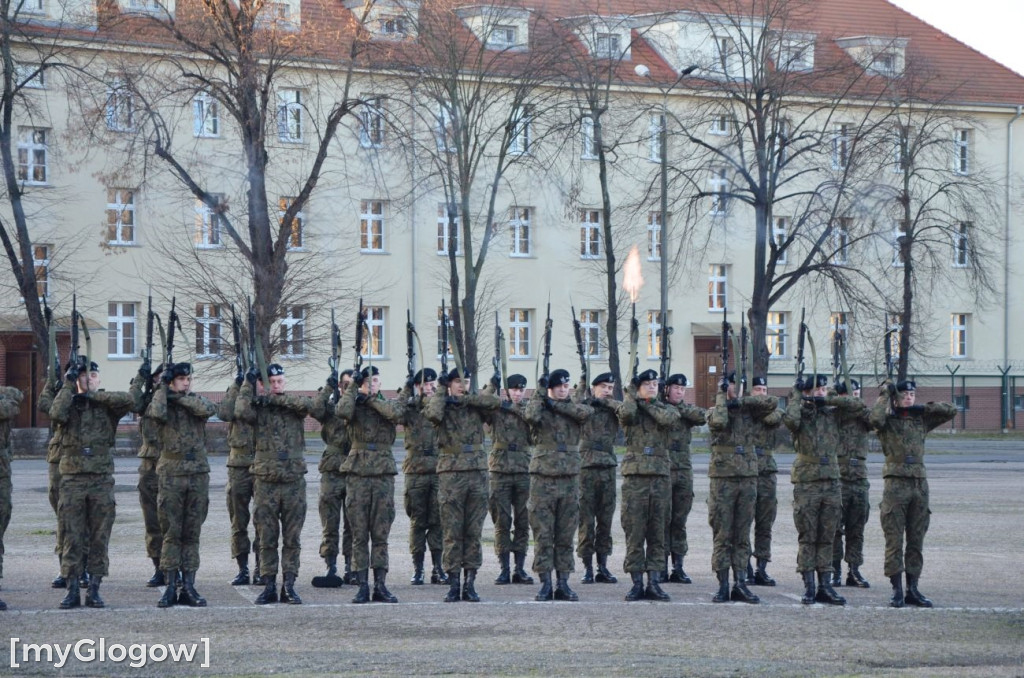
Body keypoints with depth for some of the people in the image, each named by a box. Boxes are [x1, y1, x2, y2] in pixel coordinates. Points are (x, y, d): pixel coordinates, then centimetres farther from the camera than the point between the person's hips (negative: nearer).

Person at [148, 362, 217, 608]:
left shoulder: (196, 401, 10)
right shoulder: (163, 403, 3)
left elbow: (209, 409, -13)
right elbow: (156, 413, -21)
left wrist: (179, 397, -9)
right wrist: (163, 388, -9)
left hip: (198, 474, 2)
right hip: (171, 475, -2)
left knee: (192, 534, 4)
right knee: (171, 534, -2)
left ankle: (188, 587, 7)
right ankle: (169, 587, 1)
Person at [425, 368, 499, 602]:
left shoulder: (475, 407, 11)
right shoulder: (442, 406, 5)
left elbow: (496, 402, -7)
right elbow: (432, 414, -18)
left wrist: (463, 398, -8)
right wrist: (441, 394, -2)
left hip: (477, 471, 2)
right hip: (451, 472, -2)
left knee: (474, 532, 3)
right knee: (452, 532, -2)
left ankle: (470, 583, 7)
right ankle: (453, 585, 1)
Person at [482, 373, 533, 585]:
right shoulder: (496, 410, 4)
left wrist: (514, 408, -12)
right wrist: (491, 387, -15)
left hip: (524, 472, 2)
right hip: (500, 471, -2)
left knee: (522, 522, 4)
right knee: (502, 522, -1)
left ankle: (520, 568, 10)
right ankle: (504, 569, 3)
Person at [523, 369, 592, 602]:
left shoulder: (573, 409, 11)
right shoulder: (540, 408, 4)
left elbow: (585, 411, -12)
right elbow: (530, 416, -20)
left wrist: (555, 404, -11)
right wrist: (540, 392, -12)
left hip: (569, 479, 3)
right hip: (543, 478, -3)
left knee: (566, 536, 5)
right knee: (543, 535, -2)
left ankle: (563, 584, 10)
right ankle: (545, 584, 1)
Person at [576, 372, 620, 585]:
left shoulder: (613, 410, 10)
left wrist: (606, 401, -5)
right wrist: (582, 384, -14)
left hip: (608, 469, 3)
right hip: (586, 467, -3)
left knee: (605, 520, 6)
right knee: (586, 520, -2)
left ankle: (603, 567, 12)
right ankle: (587, 568, 2)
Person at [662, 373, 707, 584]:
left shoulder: (688, 411, 12)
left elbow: (702, 417, -8)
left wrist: (679, 405, -9)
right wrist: (665, 401, -13)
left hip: (684, 470, 4)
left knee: (680, 520, 6)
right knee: (663, 518, -5)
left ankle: (678, 566, 10)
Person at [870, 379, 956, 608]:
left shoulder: (921, 420, 14)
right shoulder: (888, 420, 1)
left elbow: (950, 411, 11)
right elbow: (875, 419, -22)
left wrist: (924, 408, 1)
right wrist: (885, 395, -9)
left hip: (920, 483, 5)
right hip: (896, 483, -5)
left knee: (916, 541, 6)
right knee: (894, 540, -5)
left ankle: (912, 589, 11)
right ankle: (897, 591, -3)